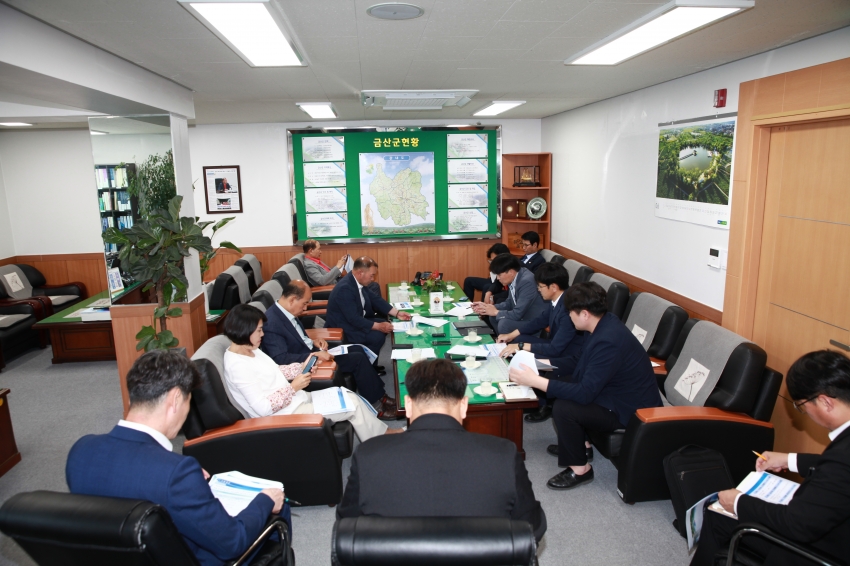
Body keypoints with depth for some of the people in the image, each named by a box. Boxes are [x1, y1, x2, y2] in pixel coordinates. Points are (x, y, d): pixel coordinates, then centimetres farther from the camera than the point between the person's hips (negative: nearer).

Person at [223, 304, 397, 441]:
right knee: (352, 404, -7)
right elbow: (263, 408, -27)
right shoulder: (237, 366, -25)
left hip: (295, 399, 9)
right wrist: (293, 387, -20)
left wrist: (301, 367, 0)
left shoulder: (250, 350, 4)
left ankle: (380, 434, 19)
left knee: (350, 396, 5)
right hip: (288, 413, -9)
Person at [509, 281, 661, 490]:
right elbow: (581, 364, 12)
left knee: (563, 408, -21)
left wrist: (535, 381, -30)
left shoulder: (608, 342, -32)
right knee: (563, 385, 10)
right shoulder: (604, 322, -3)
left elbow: (585, 393, -31)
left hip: (630, 409, -10)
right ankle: (580, 444, 24)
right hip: (618, 391, 10)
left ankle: (580, 469, 0)